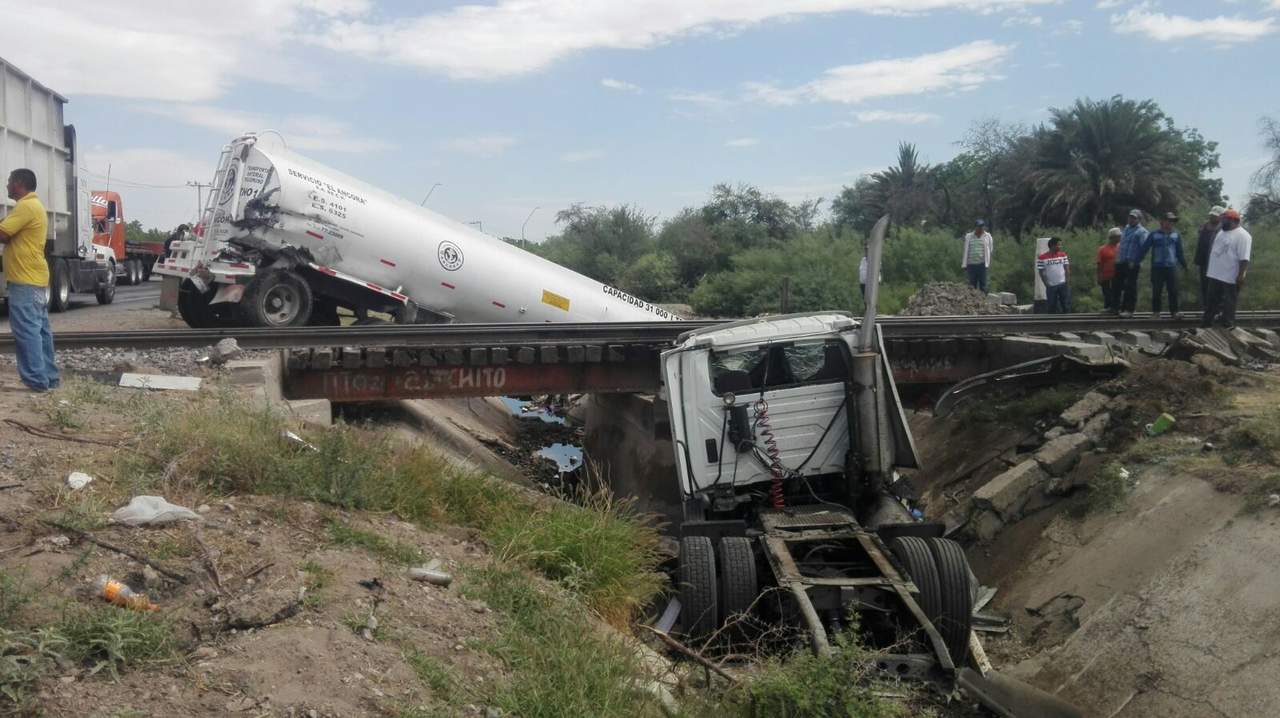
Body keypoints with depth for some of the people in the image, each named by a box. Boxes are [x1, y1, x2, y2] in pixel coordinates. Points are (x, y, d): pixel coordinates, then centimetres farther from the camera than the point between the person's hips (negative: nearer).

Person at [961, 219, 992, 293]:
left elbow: (989, 251, 8)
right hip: (971, 264, 1)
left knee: (982, 284, -3)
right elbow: (966, 251, 8)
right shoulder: (968, 236, 7)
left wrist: (987, 264, 4)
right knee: (972, 285, 3)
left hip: (982, 264, -1)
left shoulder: (987, 236, 5)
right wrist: (964, 265, 5)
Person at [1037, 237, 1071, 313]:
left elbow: (1067, 269, 7)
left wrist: (1067, 282, -1)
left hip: (1063, 284, 2)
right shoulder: (1042, 258, -6)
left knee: (1066, 304, 3)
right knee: (1052, 306, 5)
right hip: (1051, 286, -2)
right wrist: (1047, 285, -8)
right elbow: (1041, 273, -3)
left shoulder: (1063, 255, 5)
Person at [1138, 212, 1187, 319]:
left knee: (1173, 291, 1)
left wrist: (1184, 265, 16)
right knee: (1156, 291, 2)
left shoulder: (1176, 235, 8)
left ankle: (1174, 312, 8)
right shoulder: (1154, 235, 0)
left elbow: (1179, 252, 15)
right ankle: (1155, 312, 10)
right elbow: (1144, 249, -1)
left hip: (1171, 267, 2)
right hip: (1157, 267, -2)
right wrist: (1136, 262, -7)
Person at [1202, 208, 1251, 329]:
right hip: (1215, 274, 8)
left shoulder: (1242, 236, -16)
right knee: (1212, 300, 14)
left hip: (1231, 277, -8)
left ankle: (1227, 325, 13)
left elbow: (1244, 259, -20)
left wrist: (1241, 276, -24)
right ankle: (1206, 322, 23)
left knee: (1228, 303, 3)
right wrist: (1210, 269, 20)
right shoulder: (1221, 231, 12)